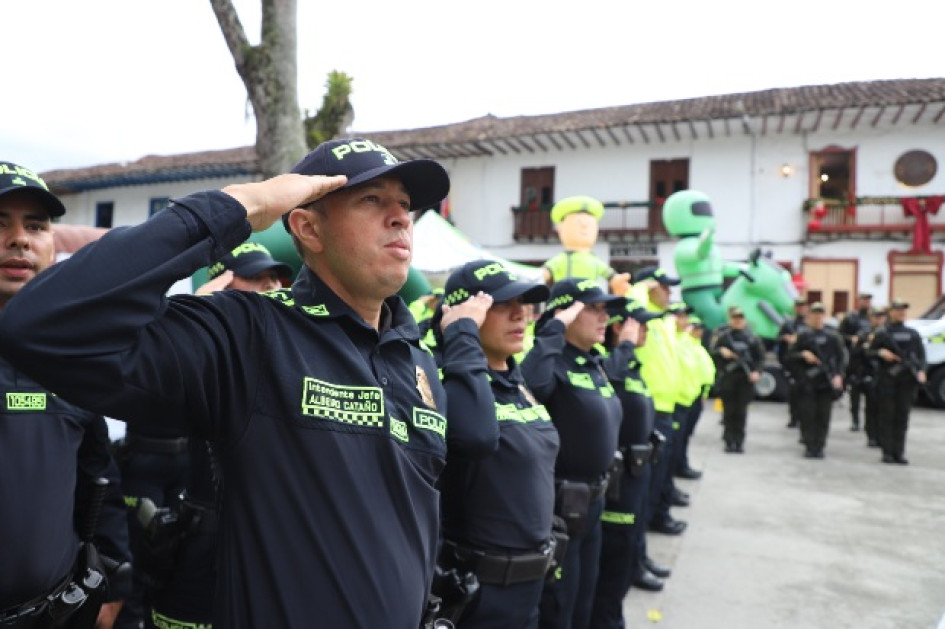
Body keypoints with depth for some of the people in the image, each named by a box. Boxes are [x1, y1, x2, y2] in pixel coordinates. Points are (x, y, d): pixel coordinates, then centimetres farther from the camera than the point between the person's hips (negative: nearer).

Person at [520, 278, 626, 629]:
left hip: (593, 500, 9)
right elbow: (528, 386, -43)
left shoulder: (596, 363, 7)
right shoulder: (554, 363, -20)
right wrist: (555, 330, -33)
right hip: (558, 504, -8)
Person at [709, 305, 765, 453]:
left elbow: (760, 356, 9)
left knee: (741, 411, 1)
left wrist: (757, 371, -5)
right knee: (729, 410, 2)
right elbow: (711, 352, 5)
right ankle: (729, 441, 10)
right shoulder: (721, 334, 3)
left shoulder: (751, 336, 5)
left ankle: (739, 442, 8)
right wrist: (721, 351, -14)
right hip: (727, 377, 0)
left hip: (745, 378, 1)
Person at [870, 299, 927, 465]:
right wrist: (881, 353, -15)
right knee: (886, 416, 0)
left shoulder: (913, 334, 14)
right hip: (887, 379, -3)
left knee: (902, 417, 5)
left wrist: (921, 371, -3)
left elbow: (921, 354, 12)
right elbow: (870, 352, 5)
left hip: (908, 379, 3)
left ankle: (899, 453, 11)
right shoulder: (882, 333, 3)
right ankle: (887, 452, 6)